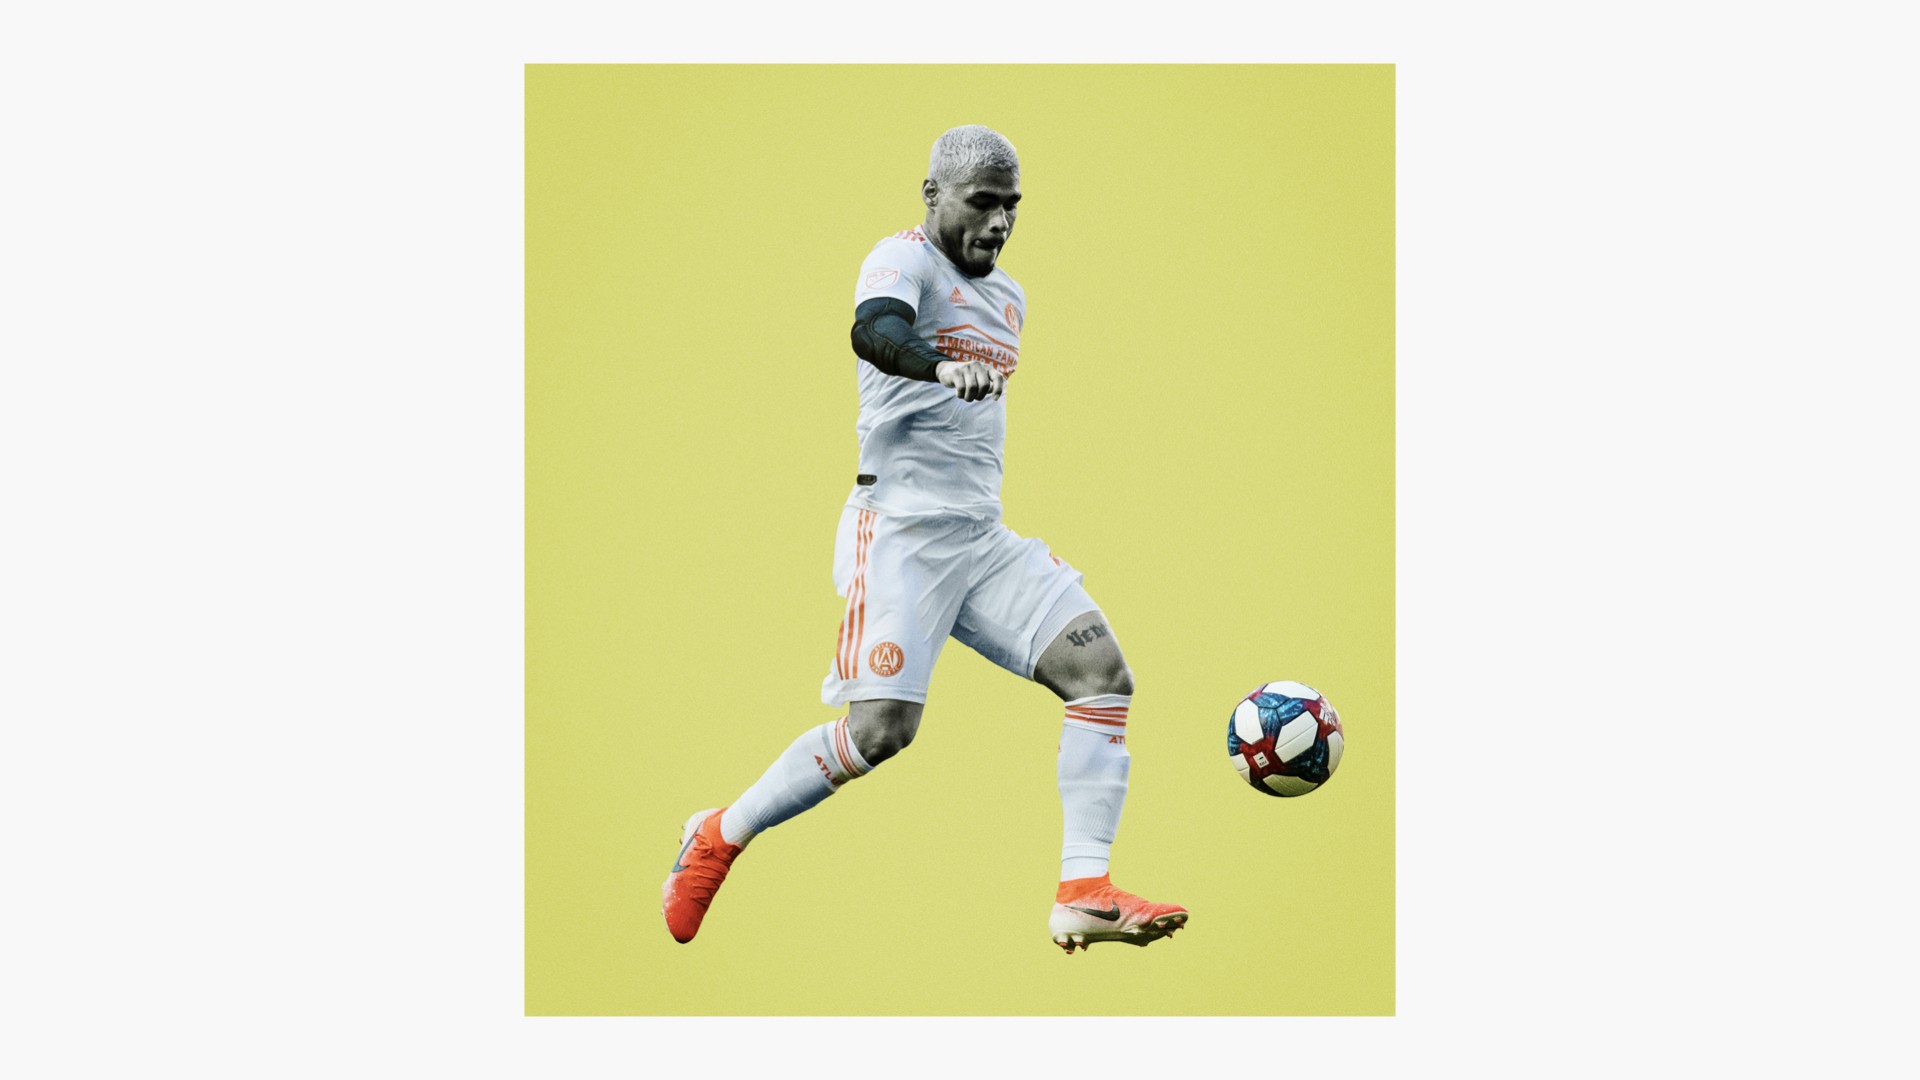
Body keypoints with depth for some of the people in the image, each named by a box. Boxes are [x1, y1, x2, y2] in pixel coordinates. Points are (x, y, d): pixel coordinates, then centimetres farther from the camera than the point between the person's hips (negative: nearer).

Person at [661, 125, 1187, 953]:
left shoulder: (1007, 297, 20)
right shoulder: (905, 259, -6)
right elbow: (873, 330, -30)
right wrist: (943, 364, -50)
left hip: (983, 536, 8)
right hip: (901, 528, -8)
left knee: (1102, 673, -11)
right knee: (882, 728, -17)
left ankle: (1082, 895, -16)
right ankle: (719, 837, 6)